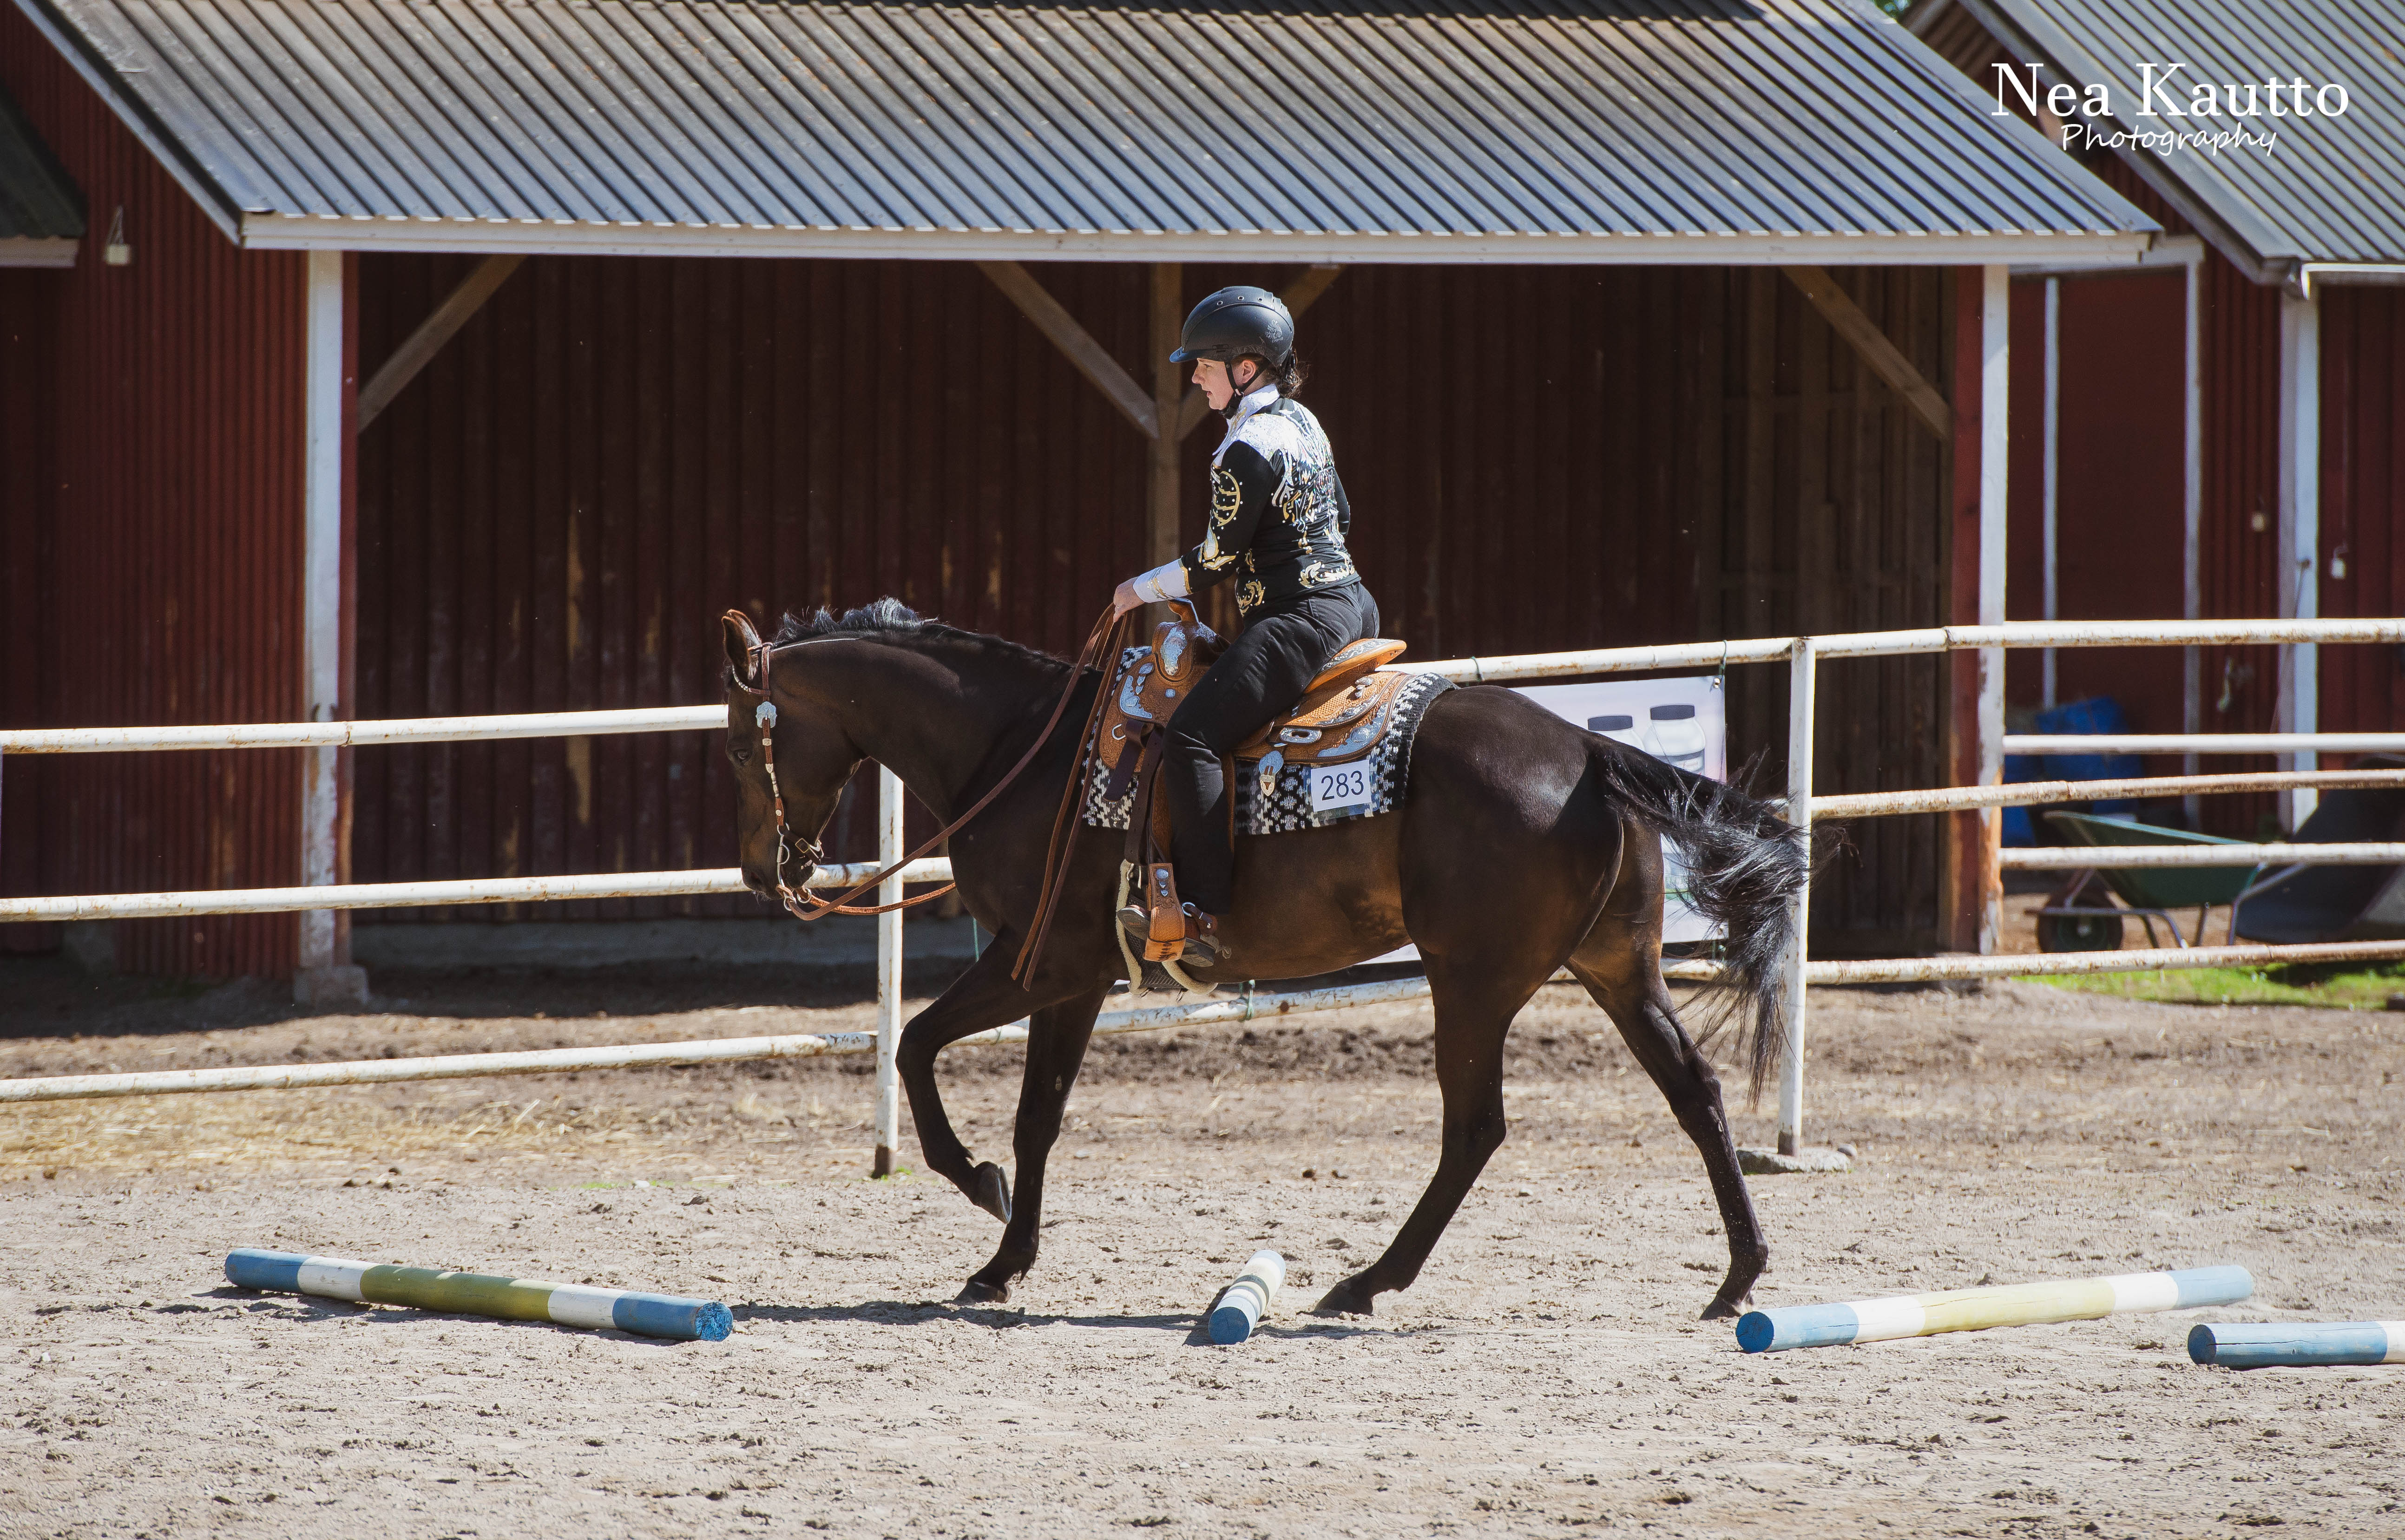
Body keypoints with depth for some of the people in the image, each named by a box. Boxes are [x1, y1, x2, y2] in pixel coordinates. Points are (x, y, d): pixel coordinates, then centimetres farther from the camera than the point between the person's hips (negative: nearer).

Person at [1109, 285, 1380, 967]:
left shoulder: (1246, 449, -15)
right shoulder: (1303, 423, 14)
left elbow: (1219, 559, -14)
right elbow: (1341, 518, 24)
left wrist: (1145, 590, 0)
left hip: (1296, 620, -11)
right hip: (1350, 601, 11)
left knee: (1190, 739, -21)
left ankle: (1208, 919, -29)